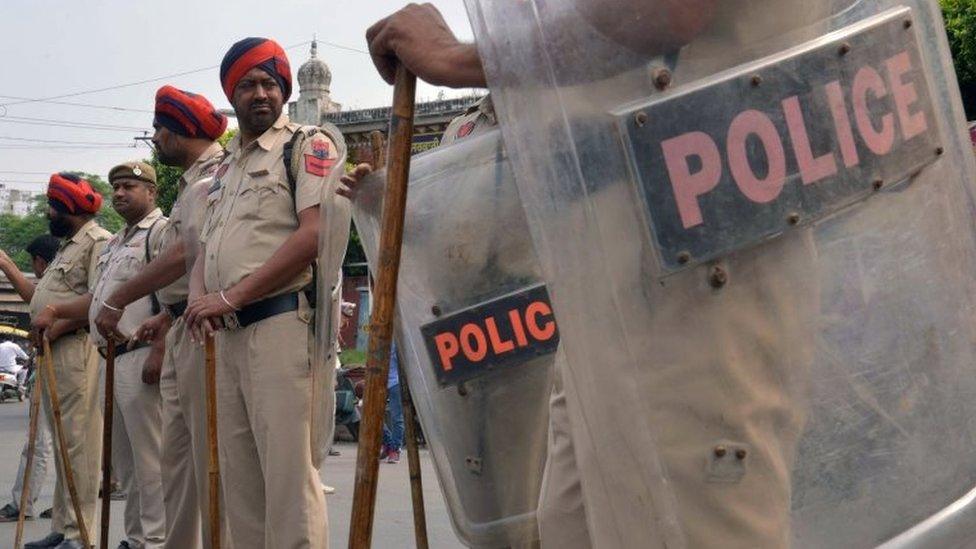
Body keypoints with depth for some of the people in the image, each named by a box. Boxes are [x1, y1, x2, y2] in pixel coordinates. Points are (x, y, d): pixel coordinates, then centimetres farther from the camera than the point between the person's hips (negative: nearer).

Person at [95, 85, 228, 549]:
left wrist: (117, 301, -14)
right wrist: (167, 315, 18)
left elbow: (187, 254, -20)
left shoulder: (216, 176, -11)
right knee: (176, 458, 13)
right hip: (181, 333, 10)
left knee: (210, 455, -6)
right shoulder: (193, 182, 20)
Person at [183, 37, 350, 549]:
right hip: (228, 331, 8)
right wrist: (199, 295, -1)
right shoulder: (224, 167, 24)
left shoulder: (309, 145, 1)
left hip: (282, 320, -8)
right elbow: (206, 247, 23)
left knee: (288, 470, -11)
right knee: (238, 472, 10)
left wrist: (230, 297, -12)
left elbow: (314, 235, -12)